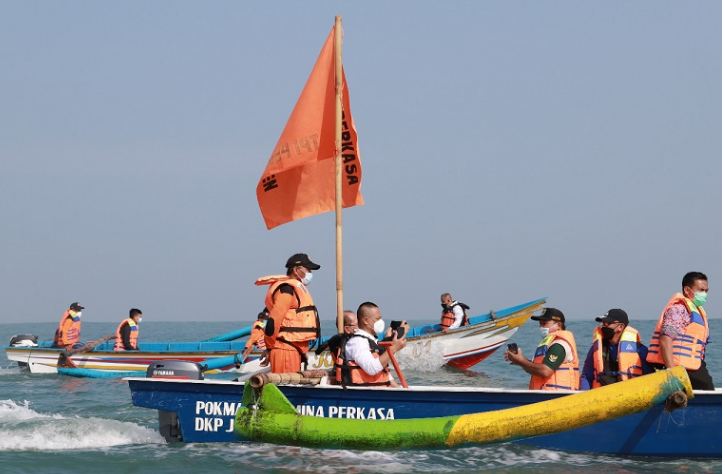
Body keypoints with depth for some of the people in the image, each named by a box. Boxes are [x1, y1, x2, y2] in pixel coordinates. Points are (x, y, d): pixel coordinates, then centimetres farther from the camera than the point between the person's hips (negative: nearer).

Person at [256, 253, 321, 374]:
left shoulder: (297, 288, 22)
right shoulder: (287, 289, -12)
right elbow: (274, 319, -19)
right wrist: (270, 347, -14)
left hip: (294, 349, 10)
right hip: (285, 349, -10)